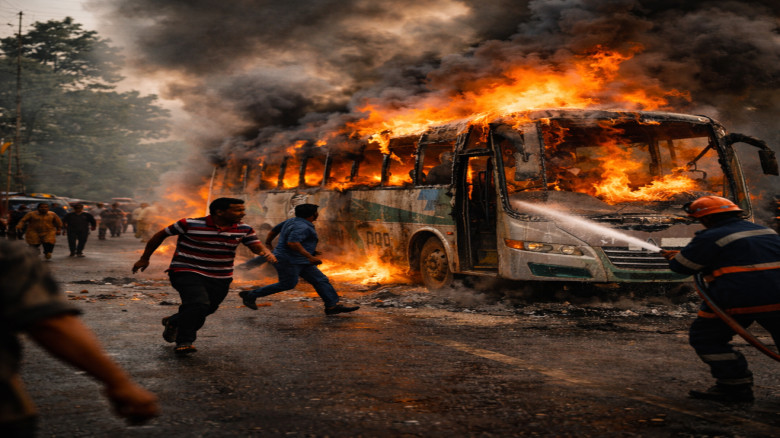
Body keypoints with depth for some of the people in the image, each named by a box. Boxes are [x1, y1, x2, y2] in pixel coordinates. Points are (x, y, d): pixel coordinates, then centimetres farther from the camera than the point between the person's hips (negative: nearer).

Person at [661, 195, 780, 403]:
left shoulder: (710, 238, -7)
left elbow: (683, 266, -3)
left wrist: (673, 257, 22)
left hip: (736, 300, -5)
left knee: (705, 338, 11)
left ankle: (736, 386, 8)